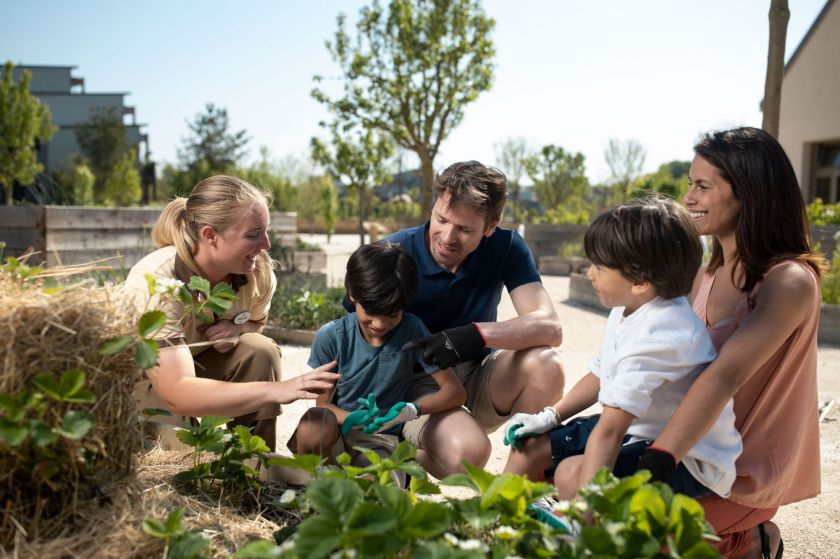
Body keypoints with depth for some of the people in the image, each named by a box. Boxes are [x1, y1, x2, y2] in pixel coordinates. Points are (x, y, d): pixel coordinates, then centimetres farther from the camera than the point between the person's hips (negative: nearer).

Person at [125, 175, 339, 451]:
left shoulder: (258, 271, -19)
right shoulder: (156, 284, -36)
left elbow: (255, 322, 4)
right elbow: (178, 393, -43)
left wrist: (237, 328, -22)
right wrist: (276, 390, -50)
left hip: (200, 359, 5)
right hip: (140, 378, -5)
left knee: (261, 351, -22)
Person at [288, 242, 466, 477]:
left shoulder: (411, 330, -10)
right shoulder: (330, 337, -8)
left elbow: (456, 392, -9)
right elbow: (322, 404, -1)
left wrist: (413, 410, -28)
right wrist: (350, 419, -24)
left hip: (380, 440, -1)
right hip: (336, 433, 1)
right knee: (316, 424, -35)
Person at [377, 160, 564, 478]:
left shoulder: (505, 247, -8)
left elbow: (550, 327, -18)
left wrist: (476, 334, -35)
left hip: (476, 381, 4)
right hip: (413, 385, -4)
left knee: (545, 365, -26)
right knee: (467, 451, -34)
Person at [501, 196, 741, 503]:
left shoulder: (656, 334, -31)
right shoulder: (628, 311, -1)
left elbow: (610, 430, -37)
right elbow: (600, 375, 14)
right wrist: (551, 416, 7)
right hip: (639, 430, 10)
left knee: (572, 473, -30)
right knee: (531, 445, 7)